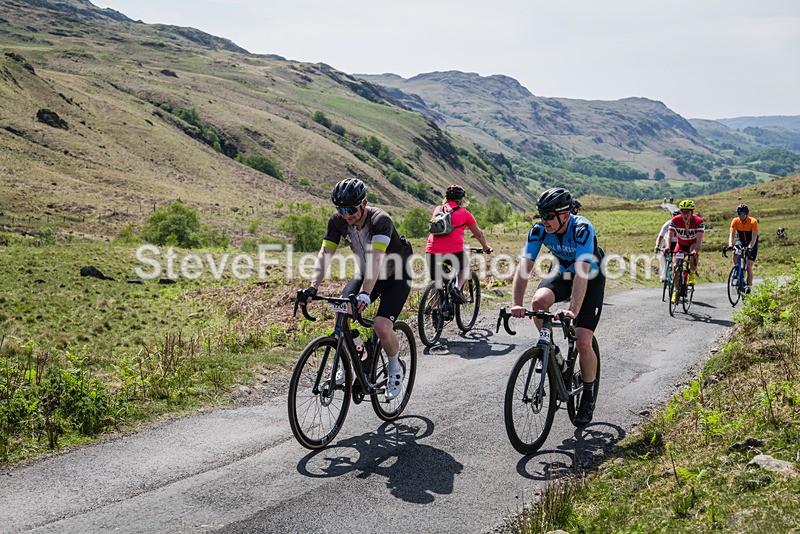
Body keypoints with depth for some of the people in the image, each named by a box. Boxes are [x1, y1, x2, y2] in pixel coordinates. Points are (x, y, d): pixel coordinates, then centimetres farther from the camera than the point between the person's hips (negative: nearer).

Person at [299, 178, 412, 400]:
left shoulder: (380, 220, -32)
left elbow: (375, 258, -45)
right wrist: (313, 287, -36)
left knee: (382, 327, -23)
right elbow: (324, 254, -21)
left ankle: (395, 369, 7)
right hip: (365, 274, 5)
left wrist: (365, 293, -58)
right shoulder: (337, 221, -15)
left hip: (396, 277, -5)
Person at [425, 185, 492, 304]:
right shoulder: (464, 213, 9)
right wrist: (485, 247, 40)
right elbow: (478, 234, 21)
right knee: (466, 265, 29)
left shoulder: (438, 209, 17)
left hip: (432, 252, 2)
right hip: (453, 252, -2)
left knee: (436, 282, 18)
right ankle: (457, 288, 8)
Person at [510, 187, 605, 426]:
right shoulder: (539, 230, -20)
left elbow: (582, 272, -43)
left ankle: (588, 395, 11)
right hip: (562, 273, 4)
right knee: (539, 302, -30)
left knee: (583, 343, -13)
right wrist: (516, 304, -38)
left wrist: (573, 311, -54)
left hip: (591, 279, -4)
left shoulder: (582, 229, -34)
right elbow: (524, 267, -25)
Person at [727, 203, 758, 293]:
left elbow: (754, 238, -32)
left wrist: (750, 248, -48)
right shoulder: (735, 221, -17)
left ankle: (748, 288, -2)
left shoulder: (753, 222, -24)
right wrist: (730, 245, -45)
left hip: (752, 245, -3)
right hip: (741, 242, 3)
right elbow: (732, 235, -26)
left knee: (749, 267, -12)